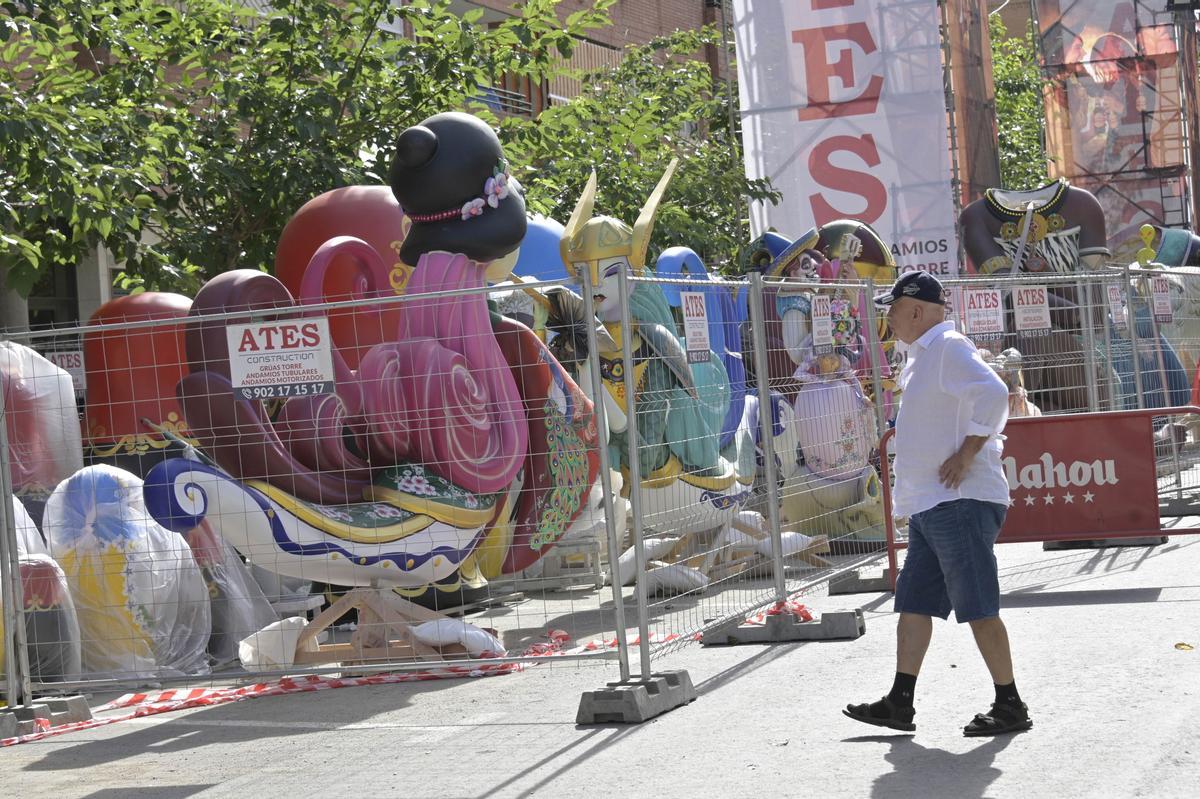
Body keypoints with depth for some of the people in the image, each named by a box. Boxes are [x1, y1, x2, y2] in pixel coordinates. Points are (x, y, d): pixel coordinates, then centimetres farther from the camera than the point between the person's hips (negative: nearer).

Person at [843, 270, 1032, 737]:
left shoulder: (949, 348, -12)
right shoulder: (922, 356, 20)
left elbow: (993, 394, -26)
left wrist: (967, 455, -23)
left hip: (959, 501, -11)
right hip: (929, 505, 11)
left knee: (979, 608, -7)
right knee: (913, 604, 11)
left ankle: (1010, 706, -1)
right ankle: (900, 703, 15)